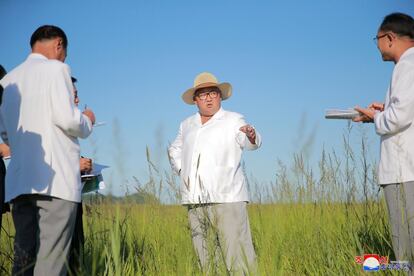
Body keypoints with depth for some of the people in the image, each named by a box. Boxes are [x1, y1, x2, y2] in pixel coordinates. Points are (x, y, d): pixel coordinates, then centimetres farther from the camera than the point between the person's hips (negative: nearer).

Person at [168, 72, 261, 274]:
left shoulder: (232, 121, 2)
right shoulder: (187, 125, 17)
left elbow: (248, 143, -17)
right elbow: (174, 150, 33)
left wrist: (251, 137, -40)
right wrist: (182, 170, 15)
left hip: (226, 198, -5)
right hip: (194, 200, 5)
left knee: (237, 254, -12)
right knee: (203, 257, 7)